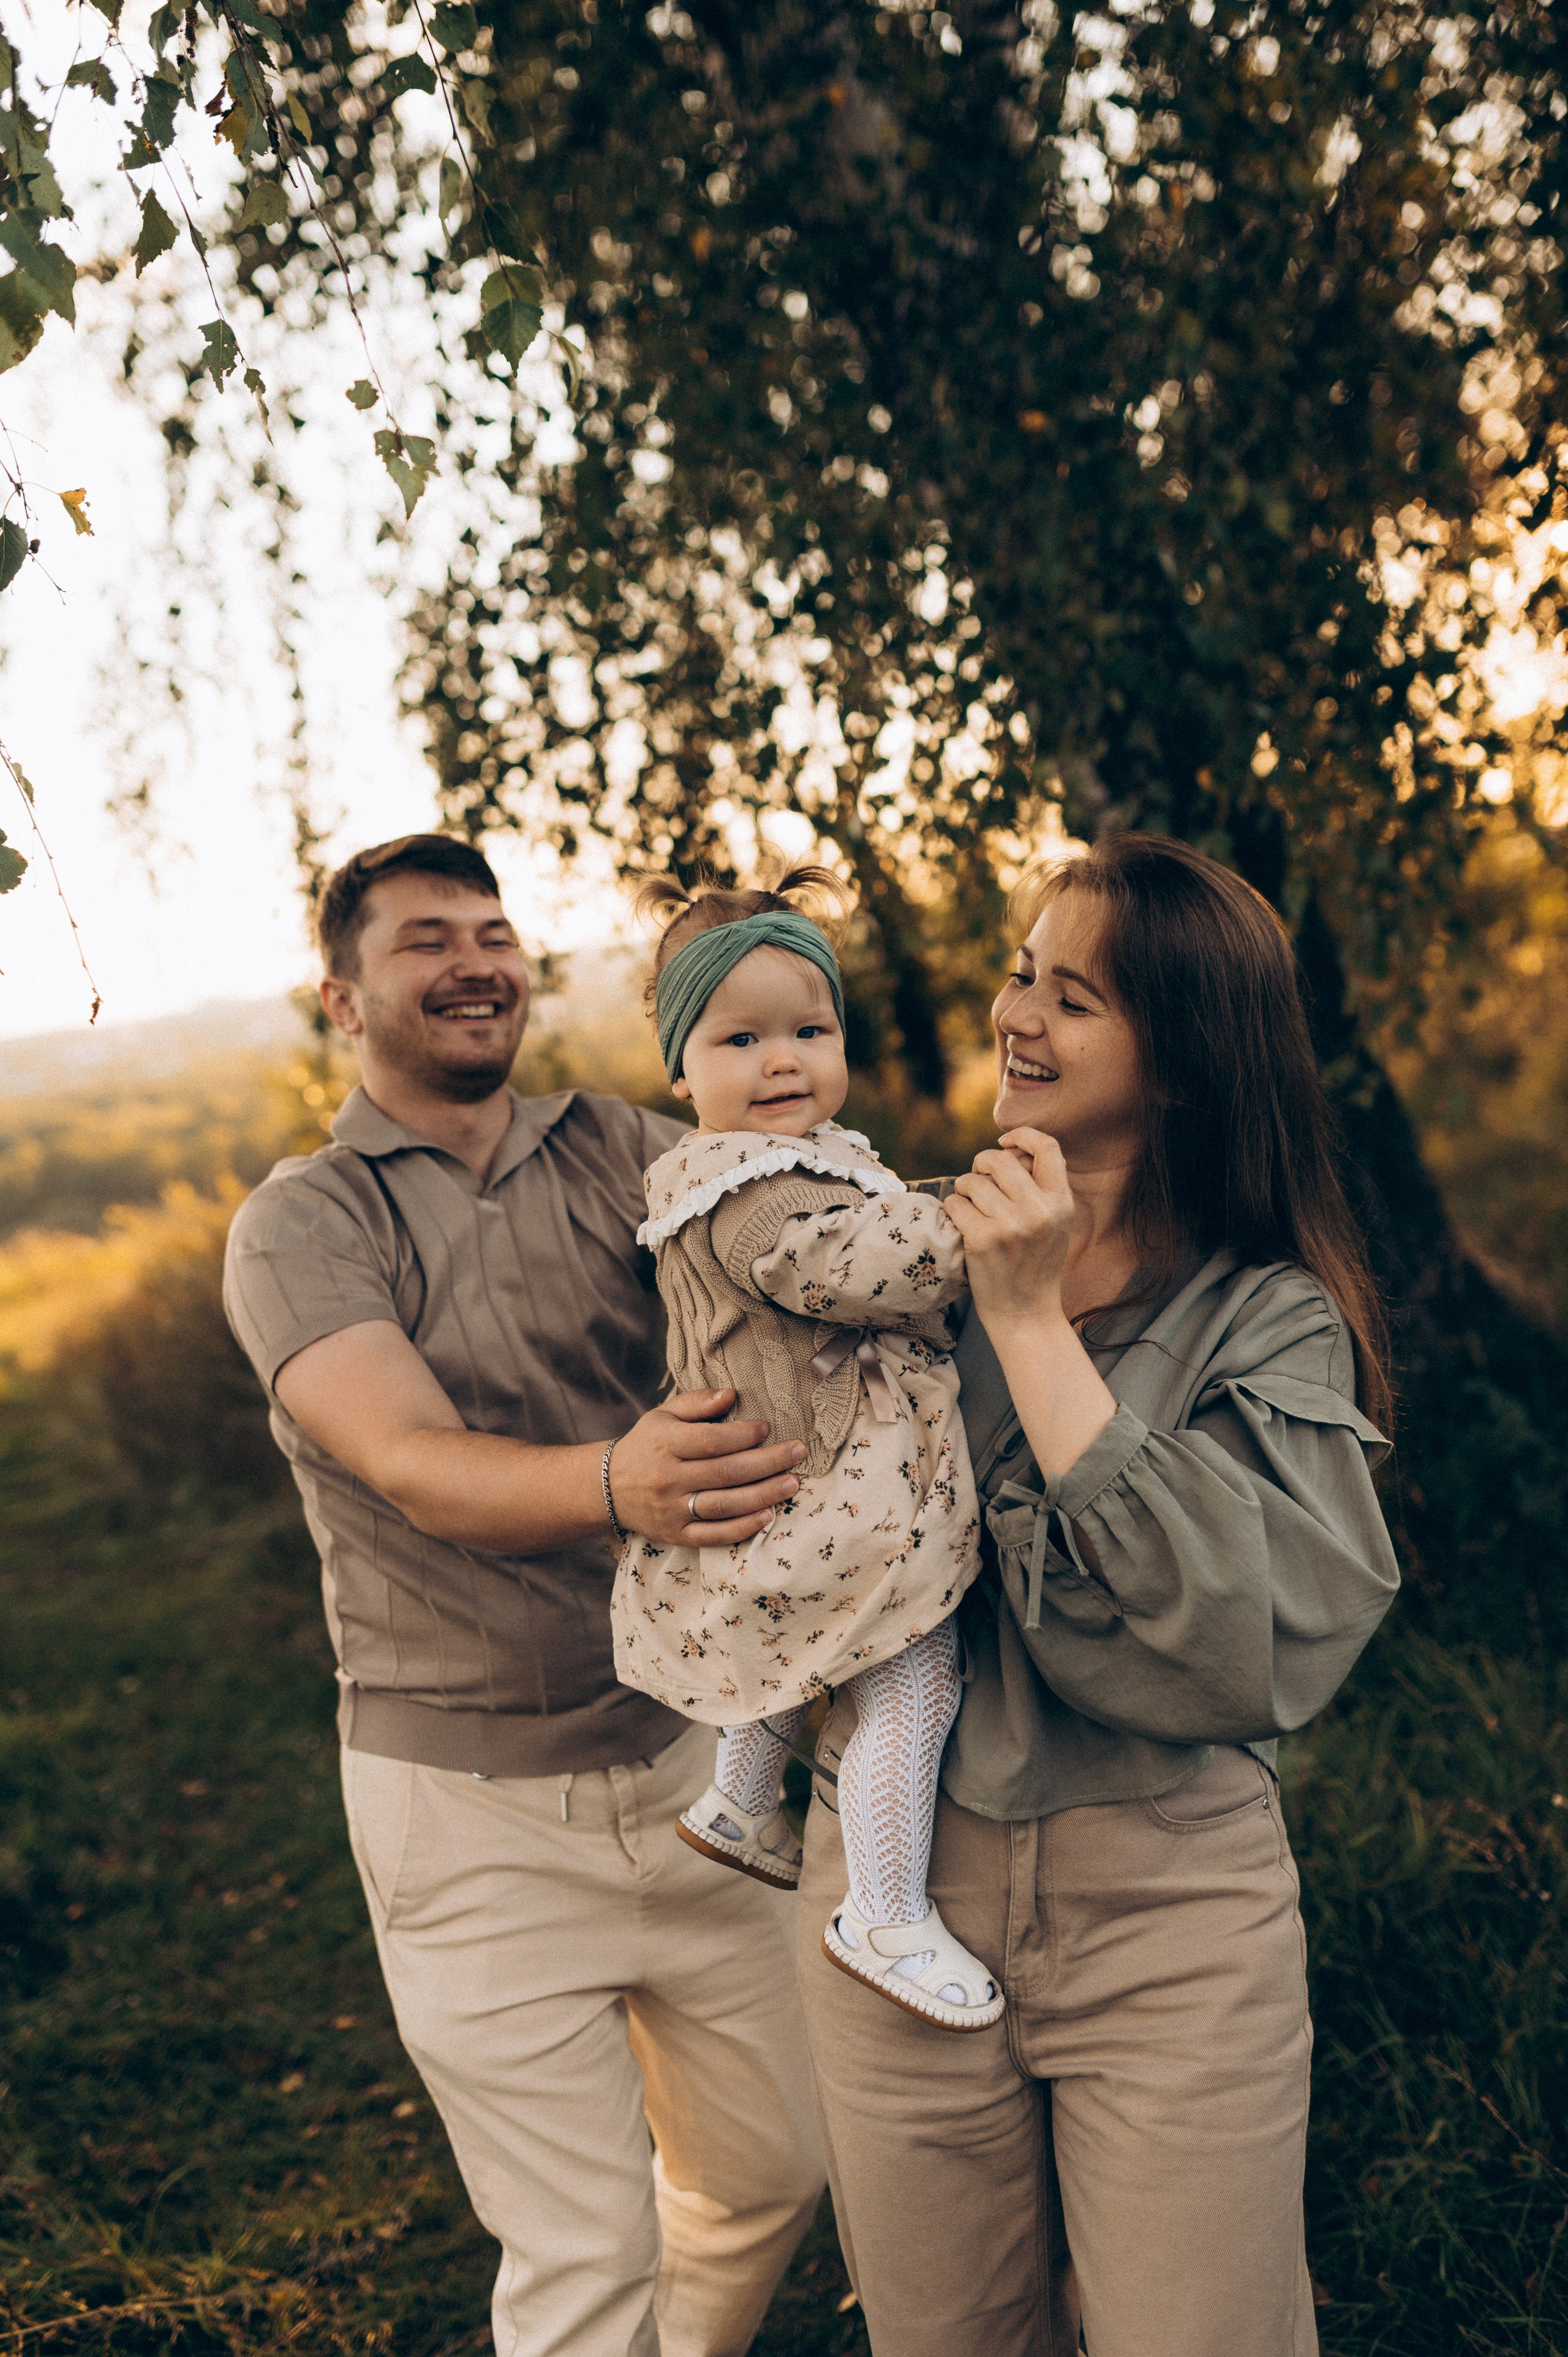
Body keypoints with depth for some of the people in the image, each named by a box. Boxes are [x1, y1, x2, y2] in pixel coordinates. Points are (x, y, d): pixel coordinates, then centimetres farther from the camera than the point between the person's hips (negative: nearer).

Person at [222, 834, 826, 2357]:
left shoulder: (622, 1156, 2)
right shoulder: (300, 1228, -7)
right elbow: (412, 1463, -23)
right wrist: (614, 1481, -42)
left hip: (685, 1755, 4)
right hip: (472, 1812, -3)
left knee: (773, 2166, 19)